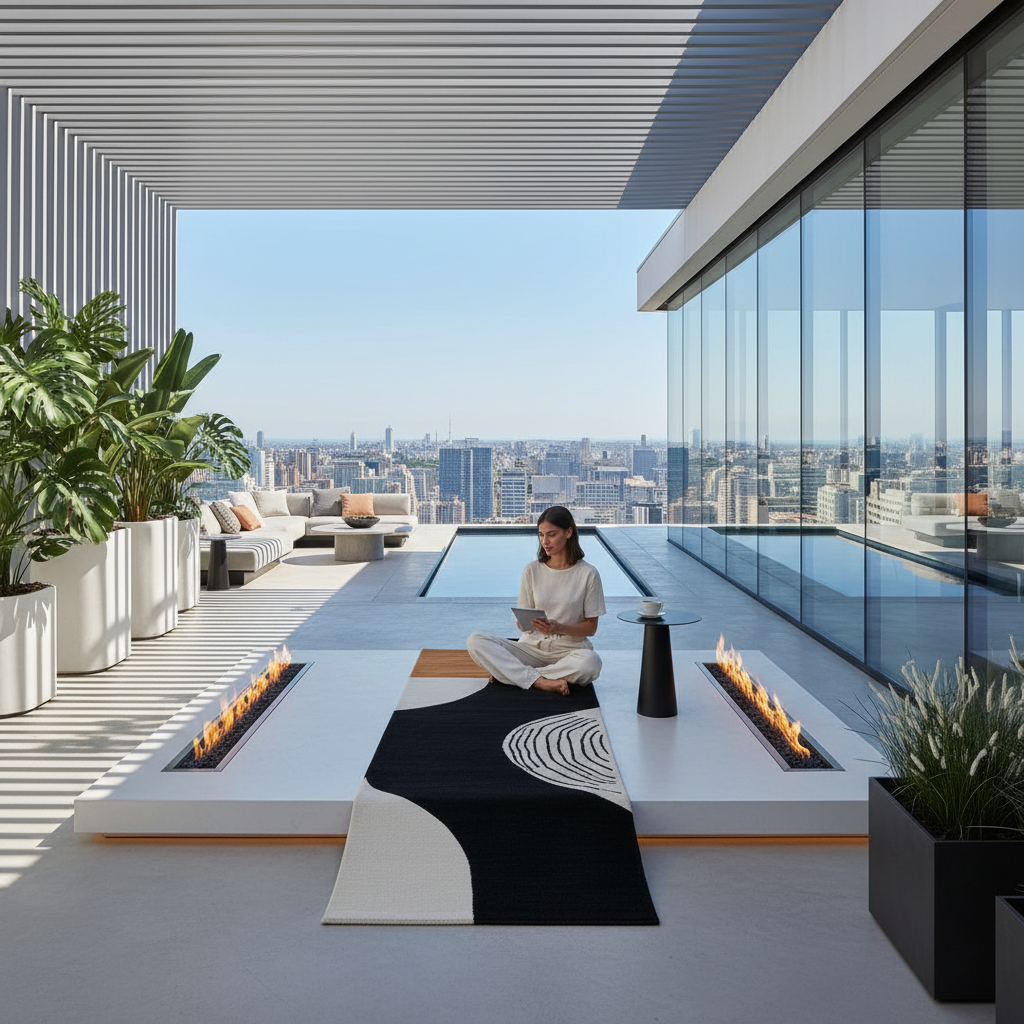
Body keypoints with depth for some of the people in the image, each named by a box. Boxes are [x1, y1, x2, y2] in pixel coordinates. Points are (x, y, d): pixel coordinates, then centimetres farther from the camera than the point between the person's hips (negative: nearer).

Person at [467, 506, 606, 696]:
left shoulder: (588, 574, -2)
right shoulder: (532, 570, 5)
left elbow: (591, 627, -2)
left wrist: (559, 628, -20)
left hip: (569, 650, -2)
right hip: (533, 647, 2)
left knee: (590, 662, -39)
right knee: (475, 641, -19)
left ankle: (508, 672, -26)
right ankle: (539, 680, -30)